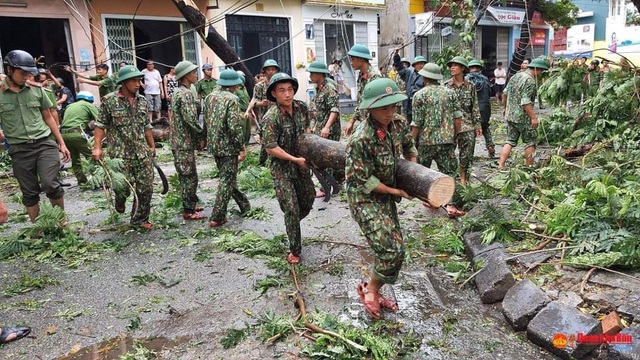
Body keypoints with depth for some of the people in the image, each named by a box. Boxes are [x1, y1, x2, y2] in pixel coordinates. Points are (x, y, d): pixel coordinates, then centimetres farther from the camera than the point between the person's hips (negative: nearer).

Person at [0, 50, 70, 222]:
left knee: (50, 184, -14)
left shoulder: (36, 89, 4)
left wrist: (61, 143, 12)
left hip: (45, 144, 0)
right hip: (19, 150, 0)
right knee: (30, 193, 8)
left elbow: (48, 117, 13)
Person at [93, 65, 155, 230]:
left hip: (143, 153, 4)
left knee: (146, 188, 2)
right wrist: (97, 147, -9)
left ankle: (140, 219, 19)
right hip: (121, 154, -4)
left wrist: (152, 146, 16)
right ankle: (120, 201, 35)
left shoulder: (142, 100, 7)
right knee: (123, 187, -2)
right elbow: (101, 125, -2)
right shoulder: (109, 100, -5)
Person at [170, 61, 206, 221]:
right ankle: (189, 211, 3)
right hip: (184, 141, -10)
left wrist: (198, 137, 15)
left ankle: (189, 205, 27)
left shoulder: (179, 92, 15)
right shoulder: (185, 93, -17)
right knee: (190, 176, -3)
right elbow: (190, 119, -24)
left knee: (186, 176, 17)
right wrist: (201, 136, -11)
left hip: (180, 140, 10)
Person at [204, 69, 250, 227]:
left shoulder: (209, 97, 8)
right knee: (226, 180, 0)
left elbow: (206, 121, 14)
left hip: (214, 145, 8)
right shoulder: (231, 99, -14)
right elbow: (234, 127, -21)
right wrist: (242, 148, -15)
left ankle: (244, 205, 34)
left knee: (228, 177, 19)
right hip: (228, 146, -8)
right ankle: (217, 217, 1)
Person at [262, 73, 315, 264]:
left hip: (301, 164, 6)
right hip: (282, 168, -6)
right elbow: (270, 148, -22)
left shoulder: (302, 107, -4)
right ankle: (295, 250, 11)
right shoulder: (272, 116, -22)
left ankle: (292, 224, 46)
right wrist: (295, 160, -19)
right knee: (291, 209, -5)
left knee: (308, 200, 16)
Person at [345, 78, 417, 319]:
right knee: (392, 250, -14)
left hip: (386, 196, 8)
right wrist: (397, 191, -12)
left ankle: (374, 292, 34)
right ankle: (370, 289, 13)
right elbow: (365, 181, -21)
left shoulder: (398, 123, -6)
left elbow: (409, 148, 15)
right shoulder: (360, 139, -28)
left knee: (393, 248, 14)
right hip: (365, 199, -8)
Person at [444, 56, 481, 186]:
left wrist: (477, 124, 5)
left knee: (467, 153, 4)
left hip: (467, 125, 1)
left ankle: (463, 178, 19)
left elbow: (475, 106, 8)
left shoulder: (470, 86, 5)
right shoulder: (446, 86, 1)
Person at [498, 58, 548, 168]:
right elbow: (525, 102, -23)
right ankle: (529, 168, 12)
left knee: (510, 141, 11)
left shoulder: (516, 76, 10)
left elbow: (505, 93, 18)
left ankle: (500, 166, 5)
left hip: (510, 115, 8)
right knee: (530, 142, 6)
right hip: (523, 117, -8)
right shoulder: (530, 81, -16)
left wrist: (505, 108, 30)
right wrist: (533, 117, -22)